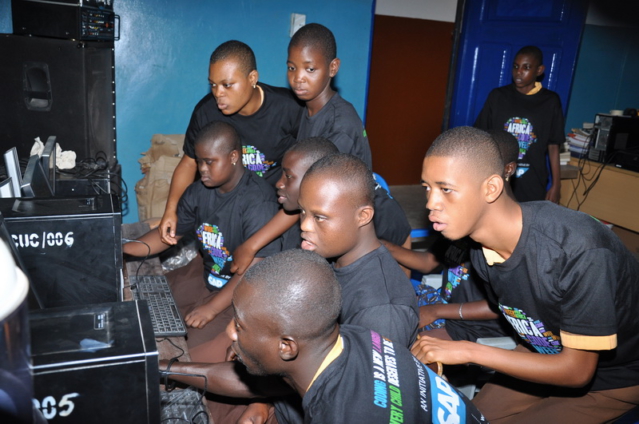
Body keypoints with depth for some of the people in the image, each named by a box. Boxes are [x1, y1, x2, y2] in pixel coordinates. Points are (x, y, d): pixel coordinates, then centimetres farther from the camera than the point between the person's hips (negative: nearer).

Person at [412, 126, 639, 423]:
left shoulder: (578, 249, -38)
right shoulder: (479, 244, -16)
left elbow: (577, 370, -28)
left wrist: (468, 352, -30)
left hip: (614, 375, -5)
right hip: (550, 353, 6)